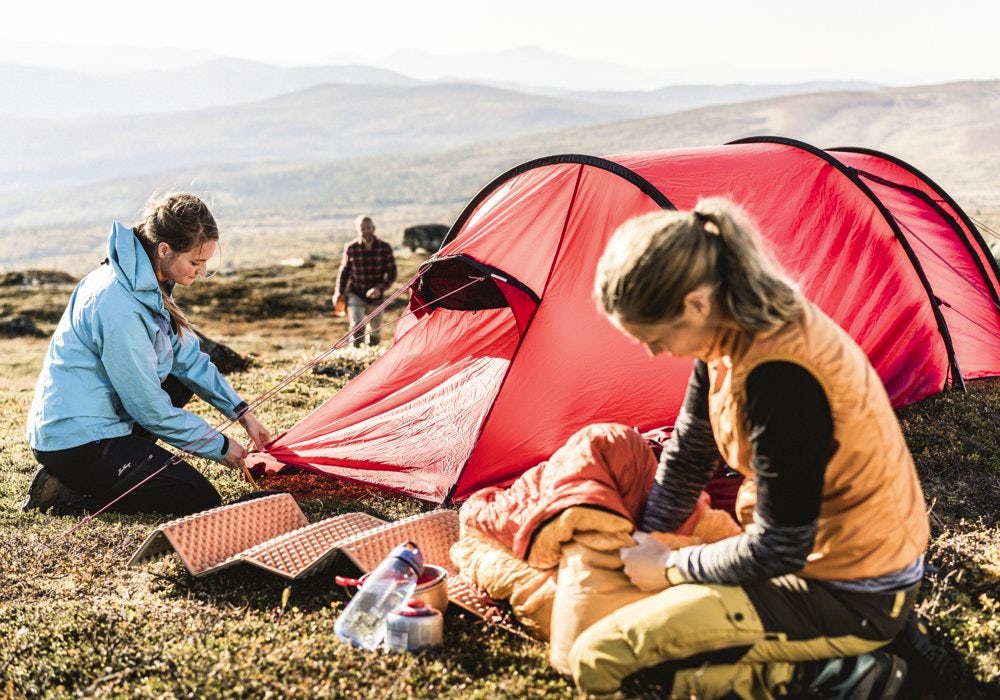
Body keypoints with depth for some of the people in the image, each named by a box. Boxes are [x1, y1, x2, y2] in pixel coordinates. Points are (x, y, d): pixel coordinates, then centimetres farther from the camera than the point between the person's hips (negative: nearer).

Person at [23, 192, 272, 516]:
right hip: (75, 445, -10)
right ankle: (68, 494, -4)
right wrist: (220, 447, -10)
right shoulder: (120, 308, -27)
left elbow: (188, 356, 9)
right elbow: (151, 408, -21)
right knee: (202, 501, -7)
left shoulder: (145, 280, 1)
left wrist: (242, 412, 4)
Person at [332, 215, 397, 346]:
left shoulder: (384, 248, -10)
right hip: (355, 296, -1)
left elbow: (391, 274, -6)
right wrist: (339, 292, 1)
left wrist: (380, 289, -22)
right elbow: (344, 271, 6)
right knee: (357, 328, -23)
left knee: (374, 336, 12)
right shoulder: (351, 248, -8)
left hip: (375, 298, 1)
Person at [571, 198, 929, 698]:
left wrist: (670, 567, -10)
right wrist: (648, 538, 7)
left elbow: (777, 551, -23)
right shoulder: (734, 327, -3)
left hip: (848, 599, -9)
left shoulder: (779, 376, -31)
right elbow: (689, 451, 11)